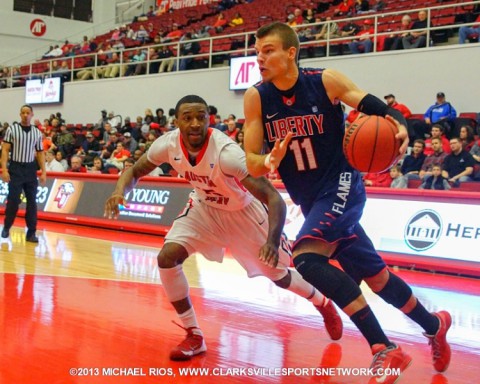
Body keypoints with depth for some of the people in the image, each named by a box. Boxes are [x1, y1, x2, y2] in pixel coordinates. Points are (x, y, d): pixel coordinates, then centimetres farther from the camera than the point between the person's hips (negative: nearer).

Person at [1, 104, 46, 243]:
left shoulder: (37, 132, 8)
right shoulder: (12, 129, -1)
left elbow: (40, 153, 11)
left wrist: (43, 172, 4)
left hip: (30, 169, 3)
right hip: (15, 168, -3)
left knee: (32, 201, 2)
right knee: (13, 200, -5)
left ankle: (31, 232, 7)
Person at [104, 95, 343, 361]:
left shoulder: (226, 152, -39)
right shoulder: (168, 144, -24)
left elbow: (274, 198, -40)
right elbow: (135, 172, -5)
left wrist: (273, 240, -56)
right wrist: (120, 192, -28)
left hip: (243, 212, -4)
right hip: (204, 208, 4)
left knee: (280, 276, 8)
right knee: (167, 258, -18)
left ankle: (324, 304, 42)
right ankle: (194, 336, -2)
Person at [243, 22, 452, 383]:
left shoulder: (325, 81, -13)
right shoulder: (256, 98, -5)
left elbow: (376, 107, -11)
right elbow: (251, 164, -6)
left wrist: (400, 126, -33)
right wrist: (270, 161, -29)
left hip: (341, 186, -5)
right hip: (311, 200, 5)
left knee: (307, 258, -27)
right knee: (372, 272, 15)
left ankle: (384, 348, -22)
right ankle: (434, 324, 40)